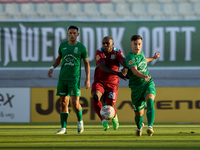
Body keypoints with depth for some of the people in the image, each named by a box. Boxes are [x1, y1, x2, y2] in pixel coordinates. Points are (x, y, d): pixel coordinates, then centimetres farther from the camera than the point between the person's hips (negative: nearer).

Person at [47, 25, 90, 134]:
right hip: (62, 78, 3)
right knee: (63, 103, 3)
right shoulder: (63, 45, 7)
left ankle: (80, 121, 16)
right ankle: (63, 128, 6)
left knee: (75, 103, -12)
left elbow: (86, 63, 6)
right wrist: (52, 68, 8)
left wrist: (88, 79, 1)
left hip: (75, 78, -3)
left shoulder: (81, 47, -1)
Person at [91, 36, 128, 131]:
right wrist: (117, 73, -37)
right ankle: (103, 121, -26)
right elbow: (102, 67, -24)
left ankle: (114, 117, 33)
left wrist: (125, 69, -47)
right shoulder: (99, 52, -8)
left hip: (112, 83, 1)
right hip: (99, 81, -1)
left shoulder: (117, 52, -3)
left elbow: (124, 62, -21)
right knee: (95, 98, -31)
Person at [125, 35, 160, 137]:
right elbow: (135, 71, -31)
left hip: (148, 84, 4)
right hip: (136, 86, -4)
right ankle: (139, 127, 42)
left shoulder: (141, 53, 9)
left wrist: (153, 58, 46)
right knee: (139, 113, 5)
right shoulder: (130, 57, -14)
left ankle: (150, 126, -41)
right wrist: (144, 77, -48)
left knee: (150, 100, -29)